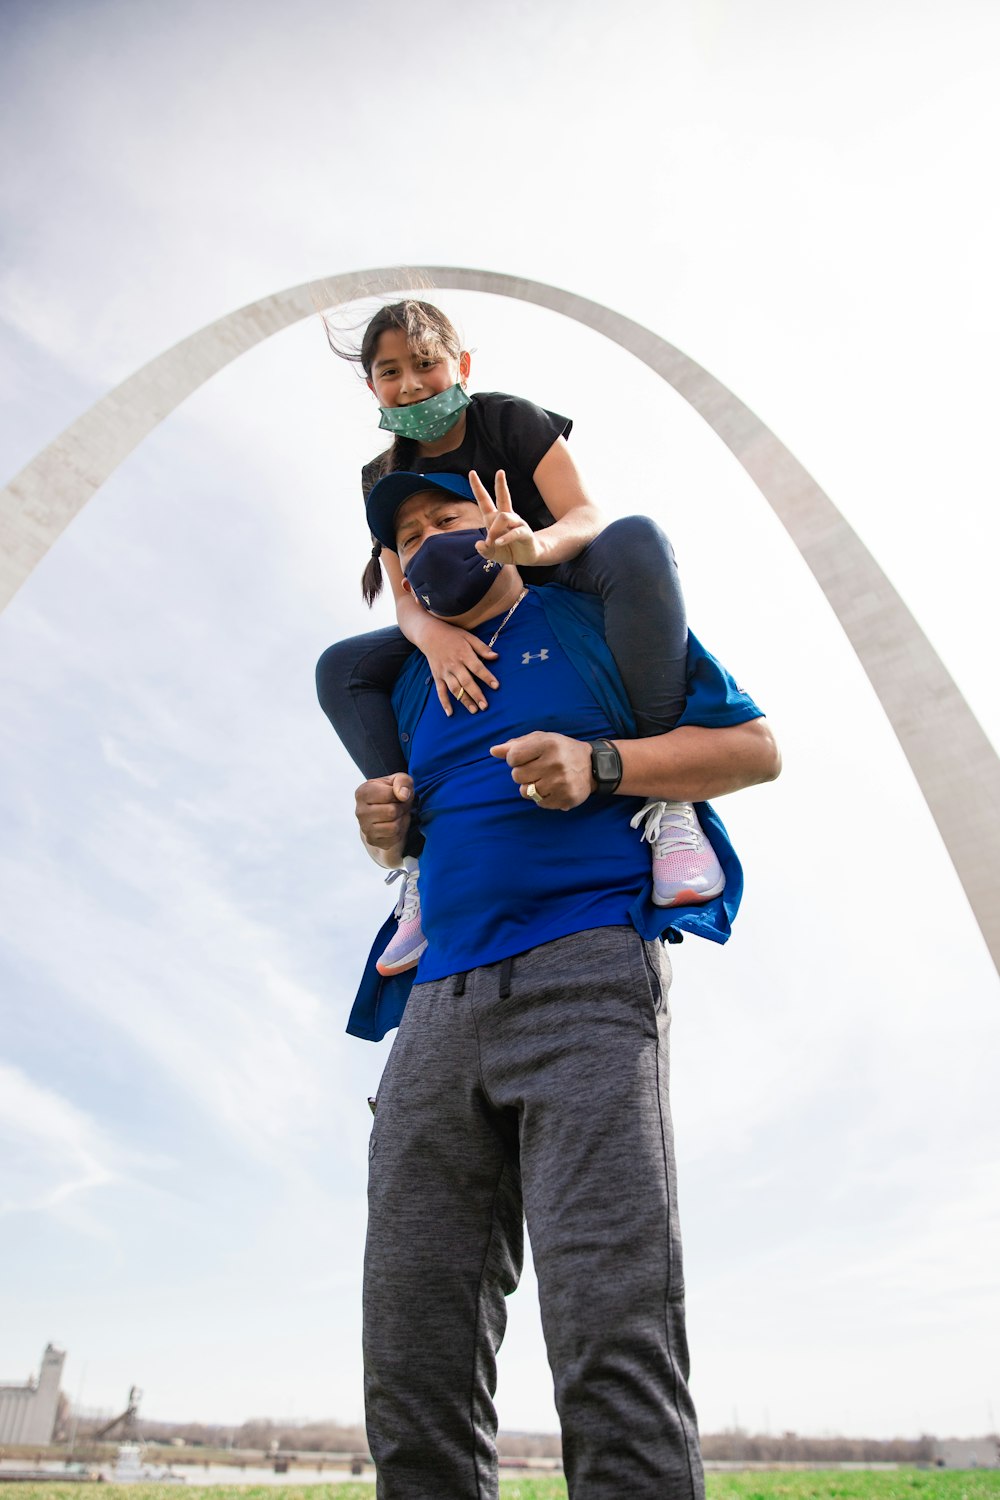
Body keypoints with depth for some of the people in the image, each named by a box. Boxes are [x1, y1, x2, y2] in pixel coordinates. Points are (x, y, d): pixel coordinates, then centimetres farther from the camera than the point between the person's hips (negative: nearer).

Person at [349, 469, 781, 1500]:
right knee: (412, 1374, 2)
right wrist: (382, 827, 10)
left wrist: (598, 764, -8)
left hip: (585, 971, -5)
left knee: (613, 1346, -13)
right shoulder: (412, 682, 27)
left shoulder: (595, 619, 12)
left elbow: (755, 747, 7)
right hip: (441, 1003, 6)